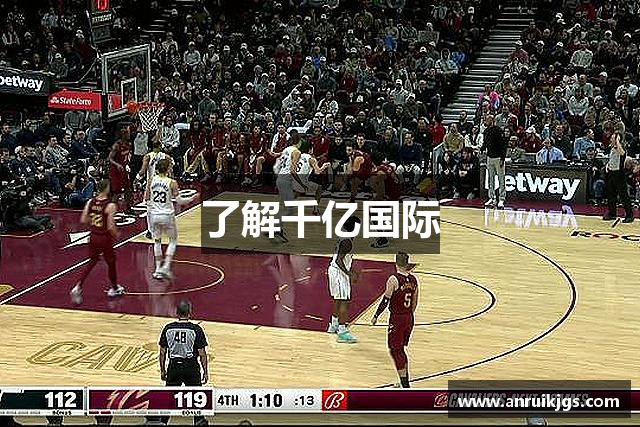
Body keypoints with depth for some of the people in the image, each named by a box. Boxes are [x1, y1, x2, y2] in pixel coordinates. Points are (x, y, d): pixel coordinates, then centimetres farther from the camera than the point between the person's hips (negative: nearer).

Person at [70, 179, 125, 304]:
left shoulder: (90, 202, -3)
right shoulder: (110, 205, -19)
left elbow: (83, 220, -1)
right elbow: (111, 227, -21)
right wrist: (116, 235, -1)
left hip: (93, 237, 5)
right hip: (105, 238, -5)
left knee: (92, 262, 20)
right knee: (111, 263, 16)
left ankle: (78, 287, 8)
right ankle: (114, 289, 34)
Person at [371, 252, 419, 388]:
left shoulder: (393, 279, -16)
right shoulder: (413, 279, 4)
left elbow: (385, 301, -15)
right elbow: (415, 302, 12)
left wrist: (376, 316, -5)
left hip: (397, 319, -7)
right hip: (409, 318, 7)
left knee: (395, 351, 2)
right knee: (401, 349, 20)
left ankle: (404, 384, -3)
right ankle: (405, 381, 25)